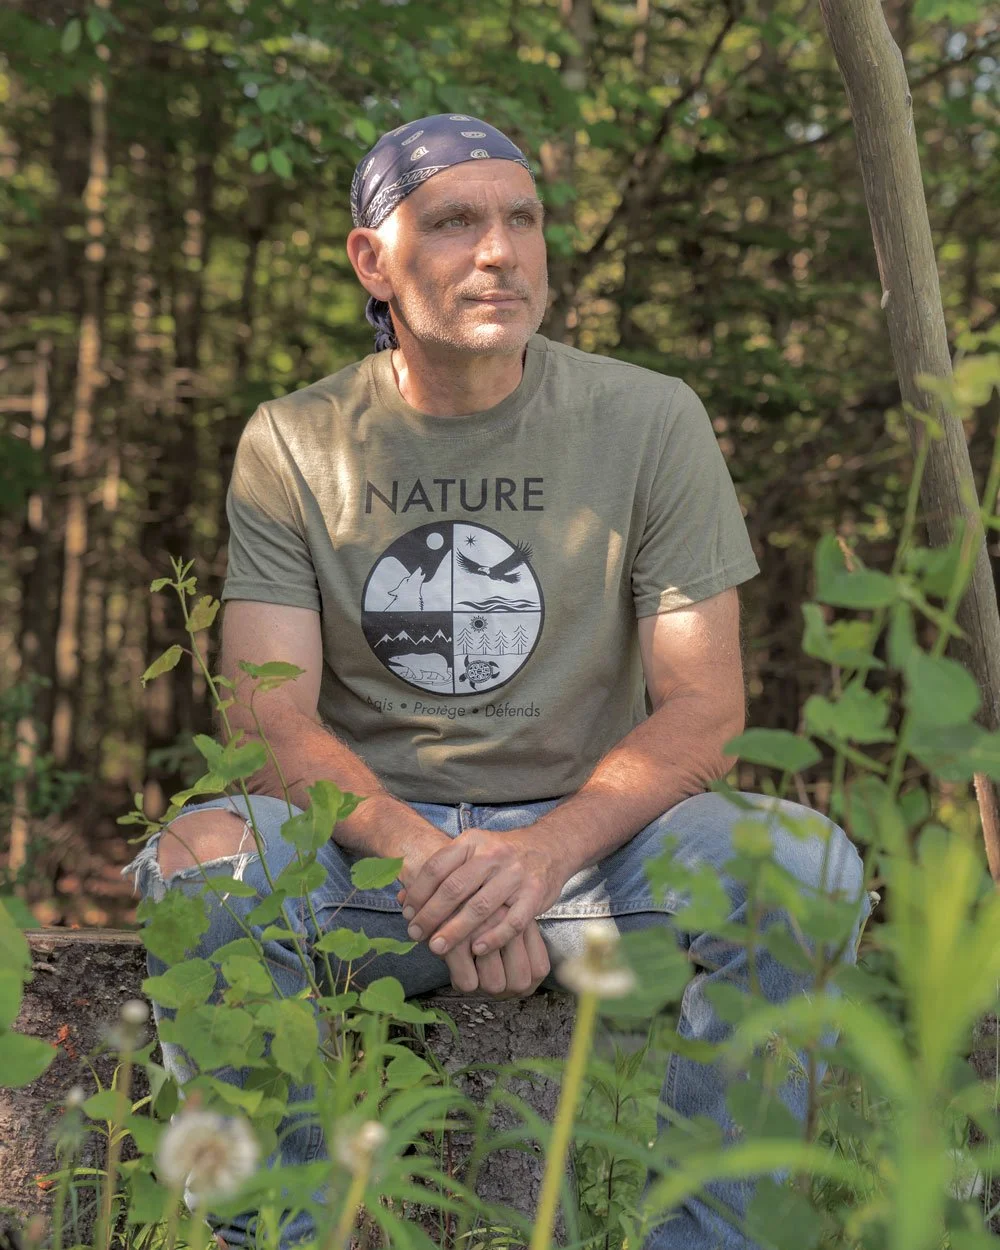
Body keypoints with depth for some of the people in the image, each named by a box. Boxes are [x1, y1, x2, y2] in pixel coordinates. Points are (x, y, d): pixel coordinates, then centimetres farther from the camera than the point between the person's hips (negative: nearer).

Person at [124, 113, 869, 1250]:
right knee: (198, 863, -32)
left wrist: (547, 850, -25)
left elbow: (703, 707, -5)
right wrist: (419, 854, -28)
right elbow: (272, 719, -7)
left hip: (588, 832, 0)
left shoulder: (649, 420, -1)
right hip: (361, 847, 0)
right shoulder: (292, 444, 1)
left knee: (809, 867, -28)